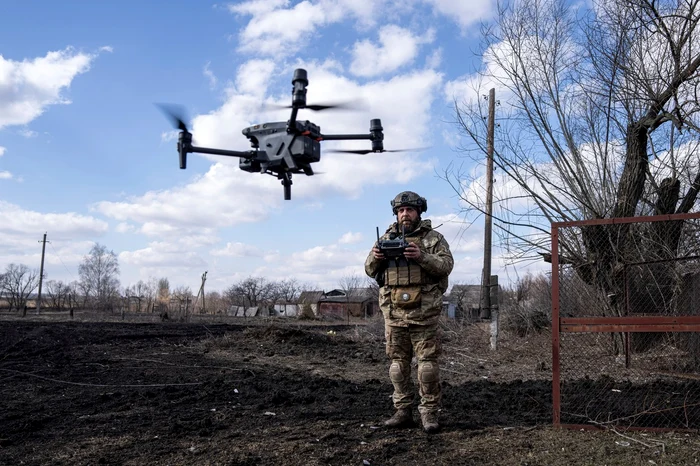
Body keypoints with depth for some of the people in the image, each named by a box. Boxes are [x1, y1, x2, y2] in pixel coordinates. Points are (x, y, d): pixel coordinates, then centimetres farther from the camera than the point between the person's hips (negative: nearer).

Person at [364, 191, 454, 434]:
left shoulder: (433, 238, 4)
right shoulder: (387, 237, 14)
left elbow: (446, 265, -7)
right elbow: (370, 270, 14)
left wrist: (421, 256, -22)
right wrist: (375, 257, -9)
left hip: (423, 311, -4)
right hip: (393, 311, 4)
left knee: (427, 362, -2)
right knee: (398, 363, 8)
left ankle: (429, 412, 5)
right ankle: (403, 411, 15)